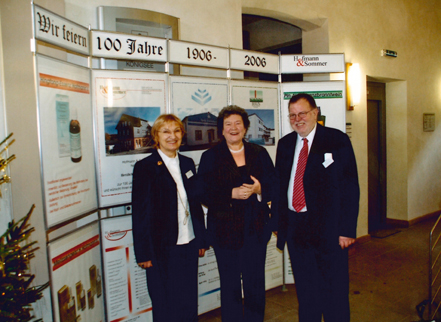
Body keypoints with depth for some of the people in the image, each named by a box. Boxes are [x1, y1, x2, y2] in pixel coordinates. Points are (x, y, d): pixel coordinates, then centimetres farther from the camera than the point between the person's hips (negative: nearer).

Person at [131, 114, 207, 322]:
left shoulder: (187, 164, 9)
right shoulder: (145, 167, -8)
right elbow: (139, 213, -9)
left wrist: (201, 239, 11)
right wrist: (143, 253, -10)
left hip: (188, 245, 5)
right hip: (162, 249, -5)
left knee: (189, 304, 14)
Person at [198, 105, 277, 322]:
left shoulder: (259, 153, 8)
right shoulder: (210, 157, 1)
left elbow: (274, 186, 6)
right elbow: (204, 194, -6)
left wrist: (258, 189, -14)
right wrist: (232, 194, -18)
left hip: (255, 228, 2)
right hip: (225, 229, -2)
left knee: (255, 283, 9)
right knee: (230, 286, 9)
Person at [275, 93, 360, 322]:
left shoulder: (337, 140, -6)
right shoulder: (285, 144, 8)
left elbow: (350, 187, -9)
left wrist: (347, 229, -13)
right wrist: (278, 221, 6)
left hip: (328, 228, -4)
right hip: (294, 227, 4)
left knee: (335, 290, 8)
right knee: (305, 289, 18)